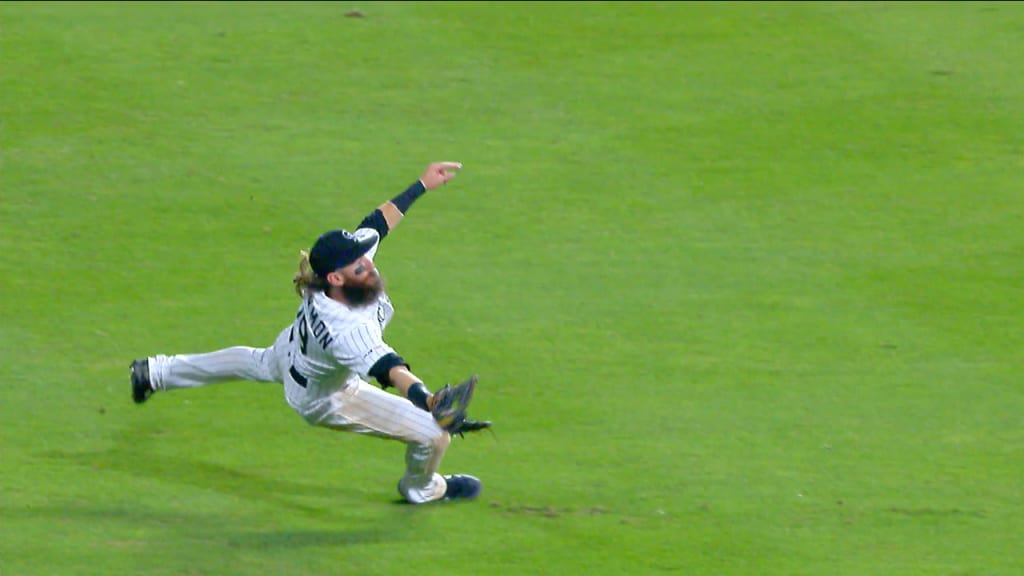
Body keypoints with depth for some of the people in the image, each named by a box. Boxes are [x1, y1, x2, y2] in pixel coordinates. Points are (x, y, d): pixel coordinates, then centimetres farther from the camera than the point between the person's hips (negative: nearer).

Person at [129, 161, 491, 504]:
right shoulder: (344, 333, -49)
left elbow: (377, 222, -12)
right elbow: (388, 370, -63)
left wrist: (423, 185, -4)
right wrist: (430, 401, -80)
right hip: (322, 400, -8)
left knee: (260, 363, 41)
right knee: (434, 435, -7)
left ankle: (156, 372, 59)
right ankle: (423, 489, 31)